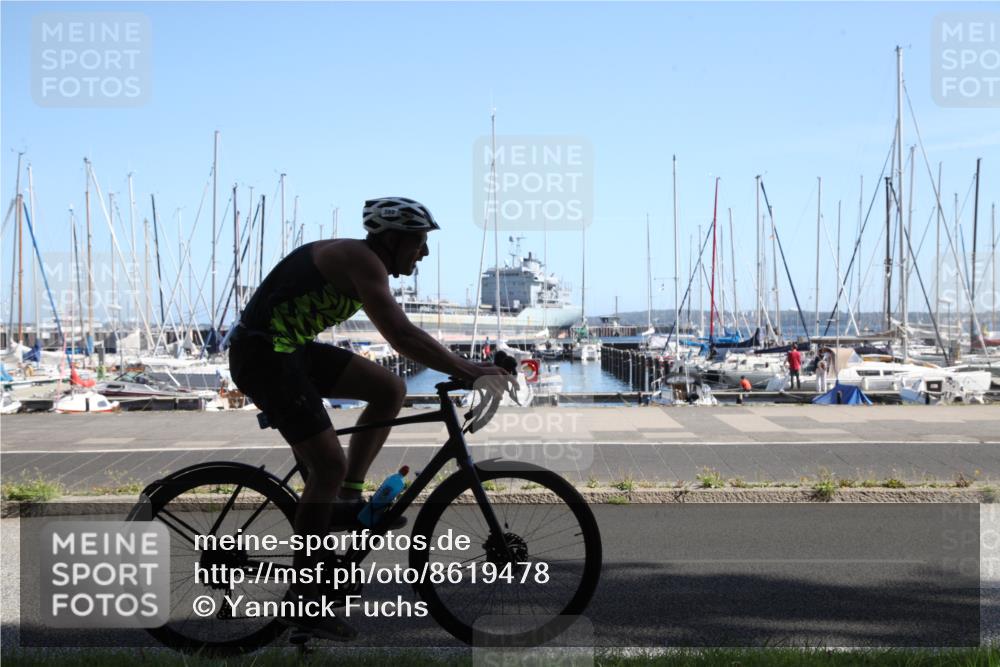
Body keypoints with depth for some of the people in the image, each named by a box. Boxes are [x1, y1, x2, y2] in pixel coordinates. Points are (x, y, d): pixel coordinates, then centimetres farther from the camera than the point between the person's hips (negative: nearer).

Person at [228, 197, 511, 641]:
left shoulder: (364, 264, 12)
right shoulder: (360, 259, -18)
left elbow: (402, 335, 18)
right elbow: (400, 335, -30)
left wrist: (459, 365, 13)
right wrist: (466, 370, -27)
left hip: (293, 349, 10)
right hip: (262, 353, -10)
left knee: (390, 391, 4)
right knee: (329, 462, -13)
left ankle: (346, 501, 11)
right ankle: (302, 596, -3)